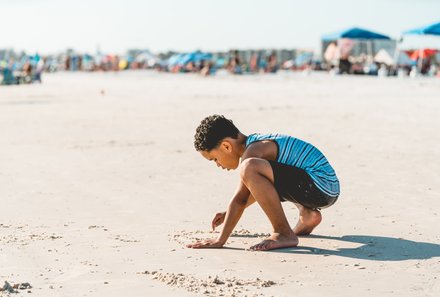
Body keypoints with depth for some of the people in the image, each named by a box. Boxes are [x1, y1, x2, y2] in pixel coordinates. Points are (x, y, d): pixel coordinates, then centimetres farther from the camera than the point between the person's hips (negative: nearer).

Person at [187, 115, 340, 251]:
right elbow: (261, 188, 32)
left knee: (249, 168, -28)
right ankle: (307, 214, 21)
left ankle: (284, 234, -18)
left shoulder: (253, 150, -14)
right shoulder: (257, 143, 15)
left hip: (321, 187, -11)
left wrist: (220, 240, -14)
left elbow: (240, 199, -18)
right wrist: (229, 213, 37)